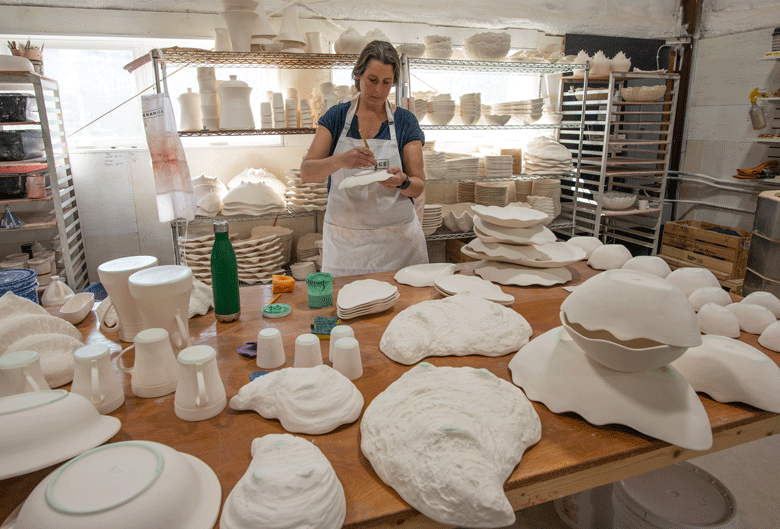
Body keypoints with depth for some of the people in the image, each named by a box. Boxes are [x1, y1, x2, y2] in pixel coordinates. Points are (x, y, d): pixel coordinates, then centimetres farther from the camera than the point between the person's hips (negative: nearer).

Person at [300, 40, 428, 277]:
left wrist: (402, 181, -22)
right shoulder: (336, 117, 3)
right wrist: (341, 160, -25)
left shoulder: (405, 121, 2)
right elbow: (306, 172, -7)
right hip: (343, 238, 0)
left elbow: (418, 187, 0)